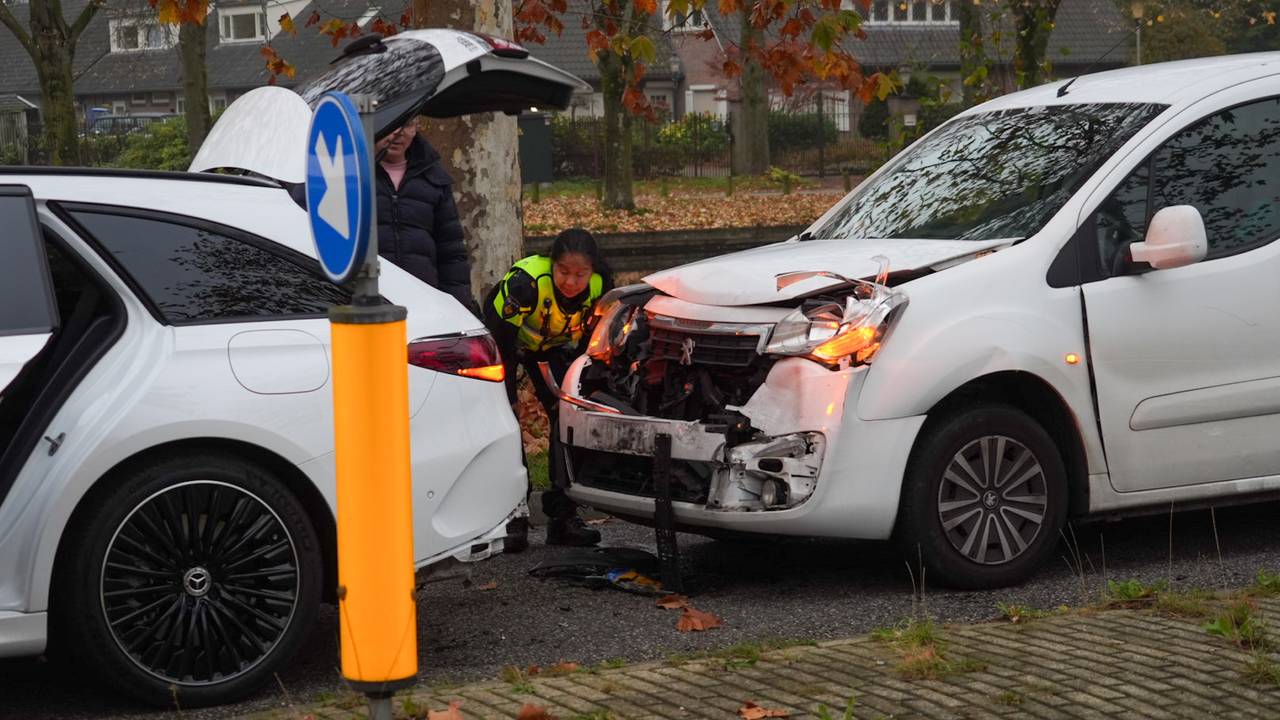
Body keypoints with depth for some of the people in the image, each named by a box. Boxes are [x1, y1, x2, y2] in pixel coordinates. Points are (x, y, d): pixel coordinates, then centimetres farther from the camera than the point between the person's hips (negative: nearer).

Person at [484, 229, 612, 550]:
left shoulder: (599, 286, -24)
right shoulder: (525, 281, -39)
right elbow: (499, 336, -32)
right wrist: (507, 398, -30)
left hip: (551, 345, 4)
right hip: (503, 342, -4)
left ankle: (563, 517, 1)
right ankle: (512, 517, -12)